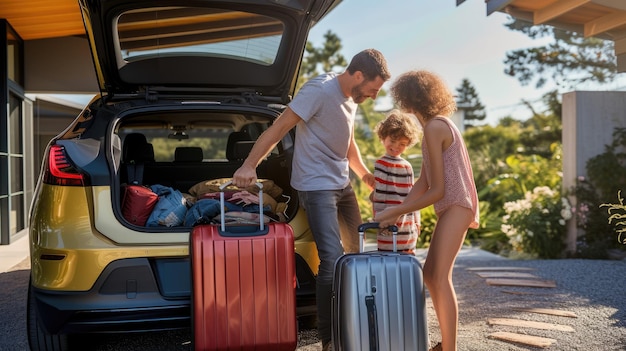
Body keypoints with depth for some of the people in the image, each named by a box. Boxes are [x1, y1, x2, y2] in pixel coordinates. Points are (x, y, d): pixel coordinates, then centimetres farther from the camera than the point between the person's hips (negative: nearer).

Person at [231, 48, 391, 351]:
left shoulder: (351, 98, 8)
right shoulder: (319, 90, -19)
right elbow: (279, 127, -23)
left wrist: (365, 174, 22)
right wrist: (249, 165, -29)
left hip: (342, 183, 9)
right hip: (316, 186, -9)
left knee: (356, 251, 18)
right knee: (333, 258, -17)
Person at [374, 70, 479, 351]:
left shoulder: (434, 128, -16)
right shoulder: (436, 125, 14)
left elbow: (437, 190, -17)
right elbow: (423, 182, 10)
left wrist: (394, 211, -12)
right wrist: (397, 213, 3)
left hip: (456, 206, -10)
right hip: (451, 208, 10)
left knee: (441, 277, -12)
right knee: (430, 274, 12)